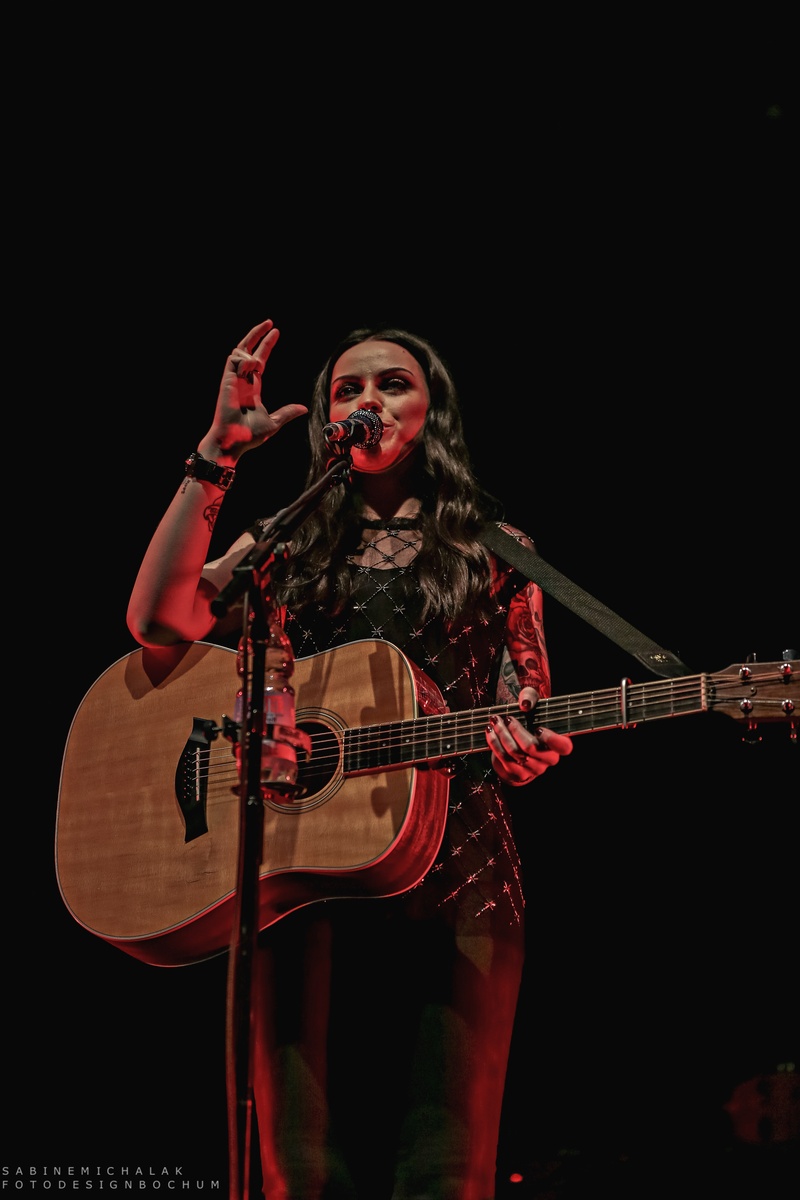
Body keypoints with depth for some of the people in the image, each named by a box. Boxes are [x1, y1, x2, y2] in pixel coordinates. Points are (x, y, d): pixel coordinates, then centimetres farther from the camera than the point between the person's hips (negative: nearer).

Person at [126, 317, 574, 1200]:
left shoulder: (493, 553, 14)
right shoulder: (288, 546, 15)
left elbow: (528, 701, 14)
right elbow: (158, 620, -1)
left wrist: (527, 750, -11)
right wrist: (217, 454, -3)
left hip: (453, 870, -1)